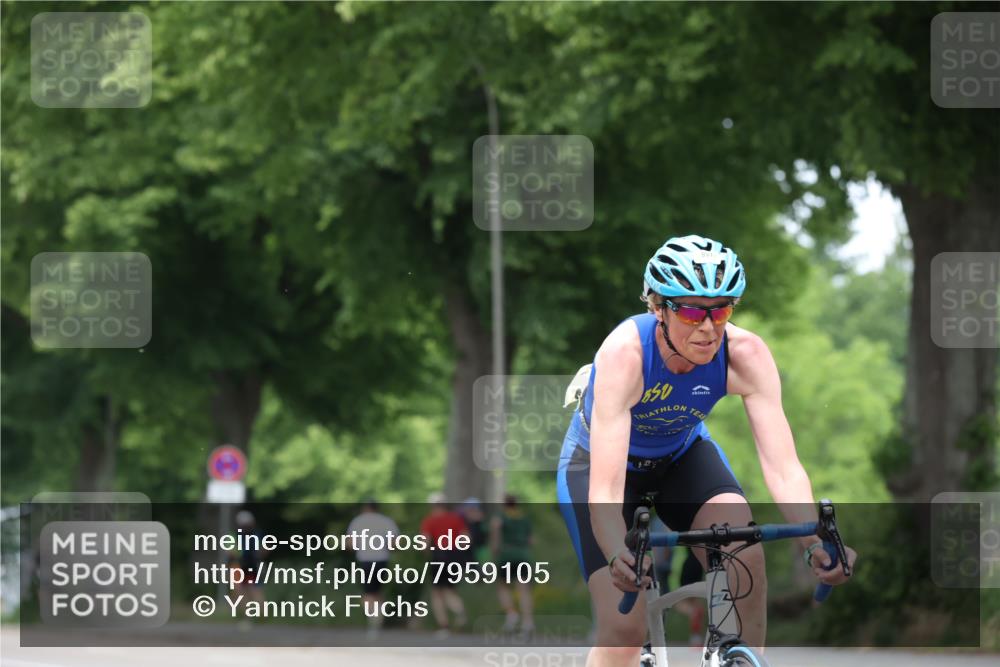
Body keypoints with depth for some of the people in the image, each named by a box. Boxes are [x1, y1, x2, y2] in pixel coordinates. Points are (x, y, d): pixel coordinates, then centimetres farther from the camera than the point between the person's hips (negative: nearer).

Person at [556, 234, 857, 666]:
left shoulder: (746, 355, -28)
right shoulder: (624, 354, -37)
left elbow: (783, 468, -32)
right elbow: (605, 489, -43)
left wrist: (815, 542, -51)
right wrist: (619, 558, -63)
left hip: (683, 456, 3)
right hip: (597, 461, -3)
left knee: (746, 558, -26)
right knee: (624, 628, -18)